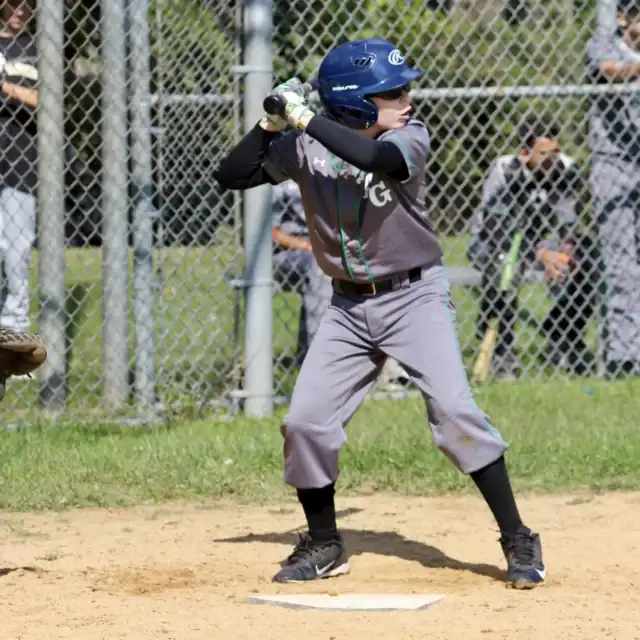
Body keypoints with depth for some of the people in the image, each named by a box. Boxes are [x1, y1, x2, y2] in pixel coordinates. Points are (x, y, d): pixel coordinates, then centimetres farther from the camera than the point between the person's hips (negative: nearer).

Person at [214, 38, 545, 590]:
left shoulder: (410, 137, -12)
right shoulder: (305, 148, -4)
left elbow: (376, 158, -35)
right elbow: (232, 176, -3)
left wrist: (307, 118, -29)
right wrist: (273, 124, -16)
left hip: (415, 296, -3)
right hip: (349, 307, 3)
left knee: (454, 410, -16)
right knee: (306, 421, -1)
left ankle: (519, 542, -8)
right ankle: (325, 546, 19)